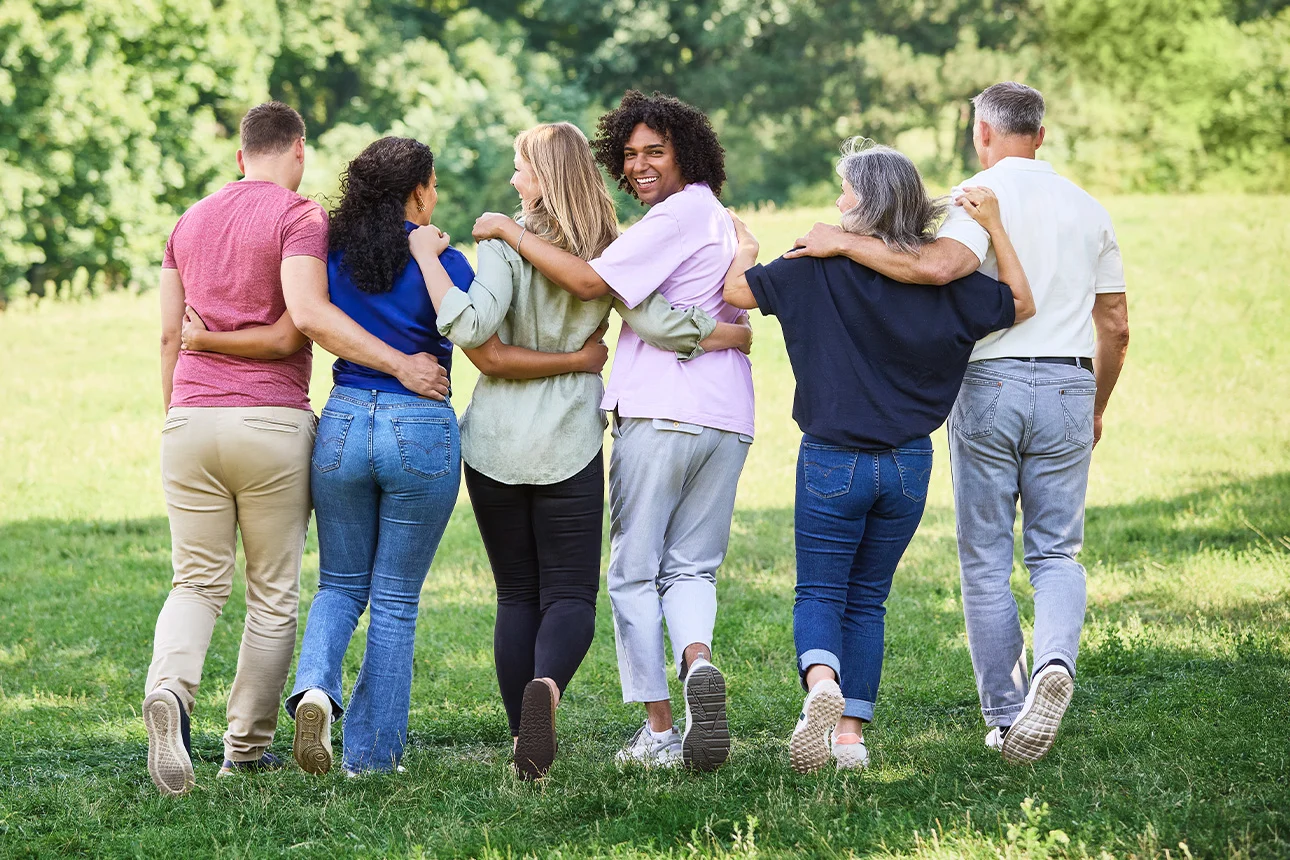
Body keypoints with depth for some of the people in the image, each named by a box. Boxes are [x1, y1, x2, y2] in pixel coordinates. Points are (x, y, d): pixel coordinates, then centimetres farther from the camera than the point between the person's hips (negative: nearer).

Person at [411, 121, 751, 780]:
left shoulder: (507, 243, -8)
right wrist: (736, 335, 8)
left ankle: (524, 737, 6)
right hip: (569, 446, 1)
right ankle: (546, 688, -29)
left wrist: (428, 256, -11)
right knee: (570, 594, 2)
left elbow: (472, 325, -21)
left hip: (495, 445, -1)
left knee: (516, 596, 11)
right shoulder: (609, 254, -1)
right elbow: (660, 325, -7)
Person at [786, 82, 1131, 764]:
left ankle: (1005, 717, 8)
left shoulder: (979, 197, -5)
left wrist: (843, 243, -18)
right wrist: (1095, 409, 27)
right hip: (1068, 385, 3)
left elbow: (937, 266, -27)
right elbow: (1115, 328, 13)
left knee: (986, 557, 7)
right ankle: (1056, 658, -22)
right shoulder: (1087, 209, 11)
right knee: (1055, 552, 8)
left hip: (988, 383, -3)